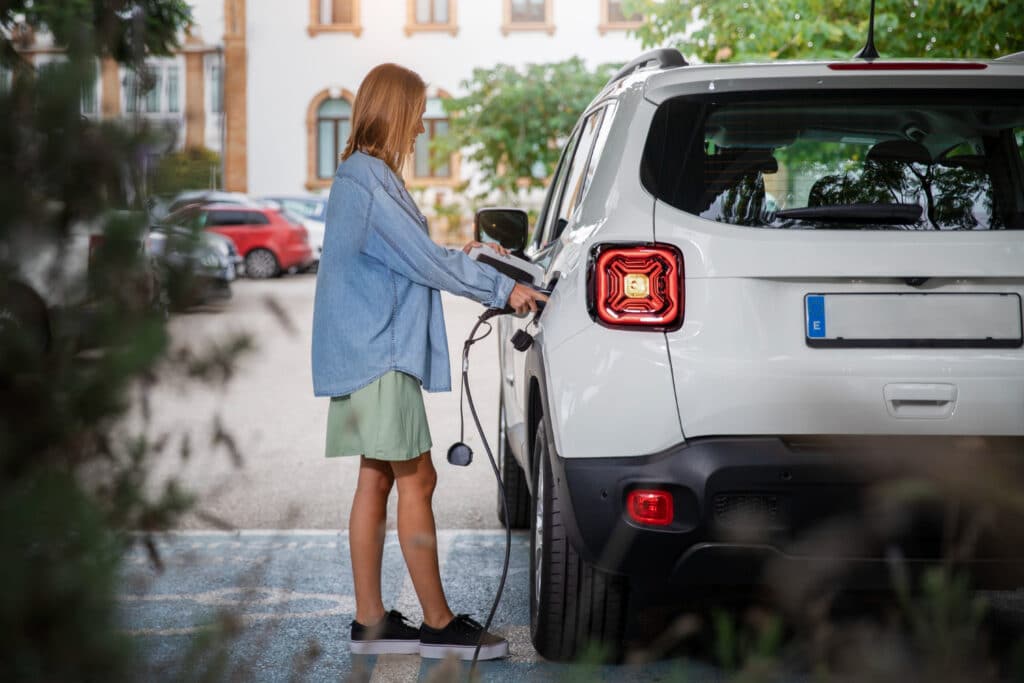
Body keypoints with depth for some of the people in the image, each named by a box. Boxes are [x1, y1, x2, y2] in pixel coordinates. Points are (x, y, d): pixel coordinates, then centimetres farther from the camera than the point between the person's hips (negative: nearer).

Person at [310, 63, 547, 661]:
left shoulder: (363, 176, 17)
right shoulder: (369, 181, -16)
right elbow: (426, 260, -17)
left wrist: (463, 260, 18)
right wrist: (503, 289, -11)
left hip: (370, 351, 10)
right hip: (379, 352, -10)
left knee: (377, 479, 10)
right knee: (417, 480, -6)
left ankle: (370, 621, 13)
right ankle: (439, 624, -2)